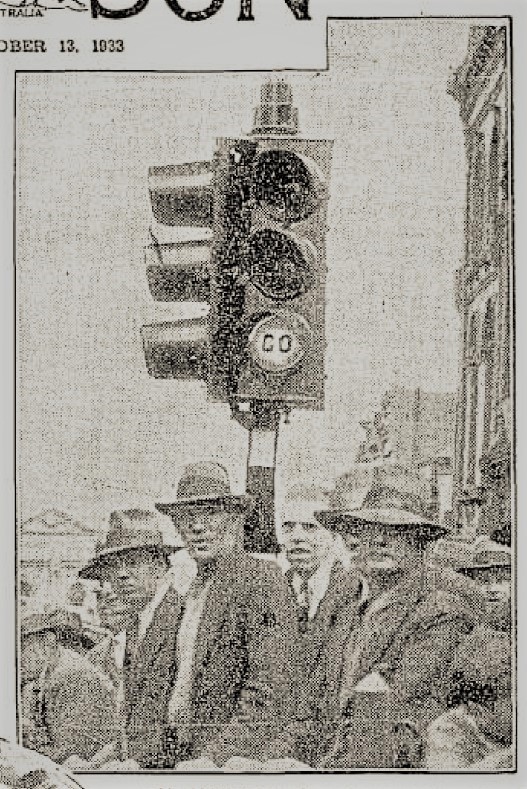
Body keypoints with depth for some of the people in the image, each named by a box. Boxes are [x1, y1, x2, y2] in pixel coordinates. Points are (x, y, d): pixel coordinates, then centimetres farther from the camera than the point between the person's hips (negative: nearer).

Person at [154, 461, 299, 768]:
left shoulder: (262, 579, -11)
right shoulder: (197, 585, 12)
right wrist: (168, 759, 5)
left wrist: (216, 756, -21)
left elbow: (268, 695, -17)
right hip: (178, 759, 6)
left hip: (231, 762, -6)